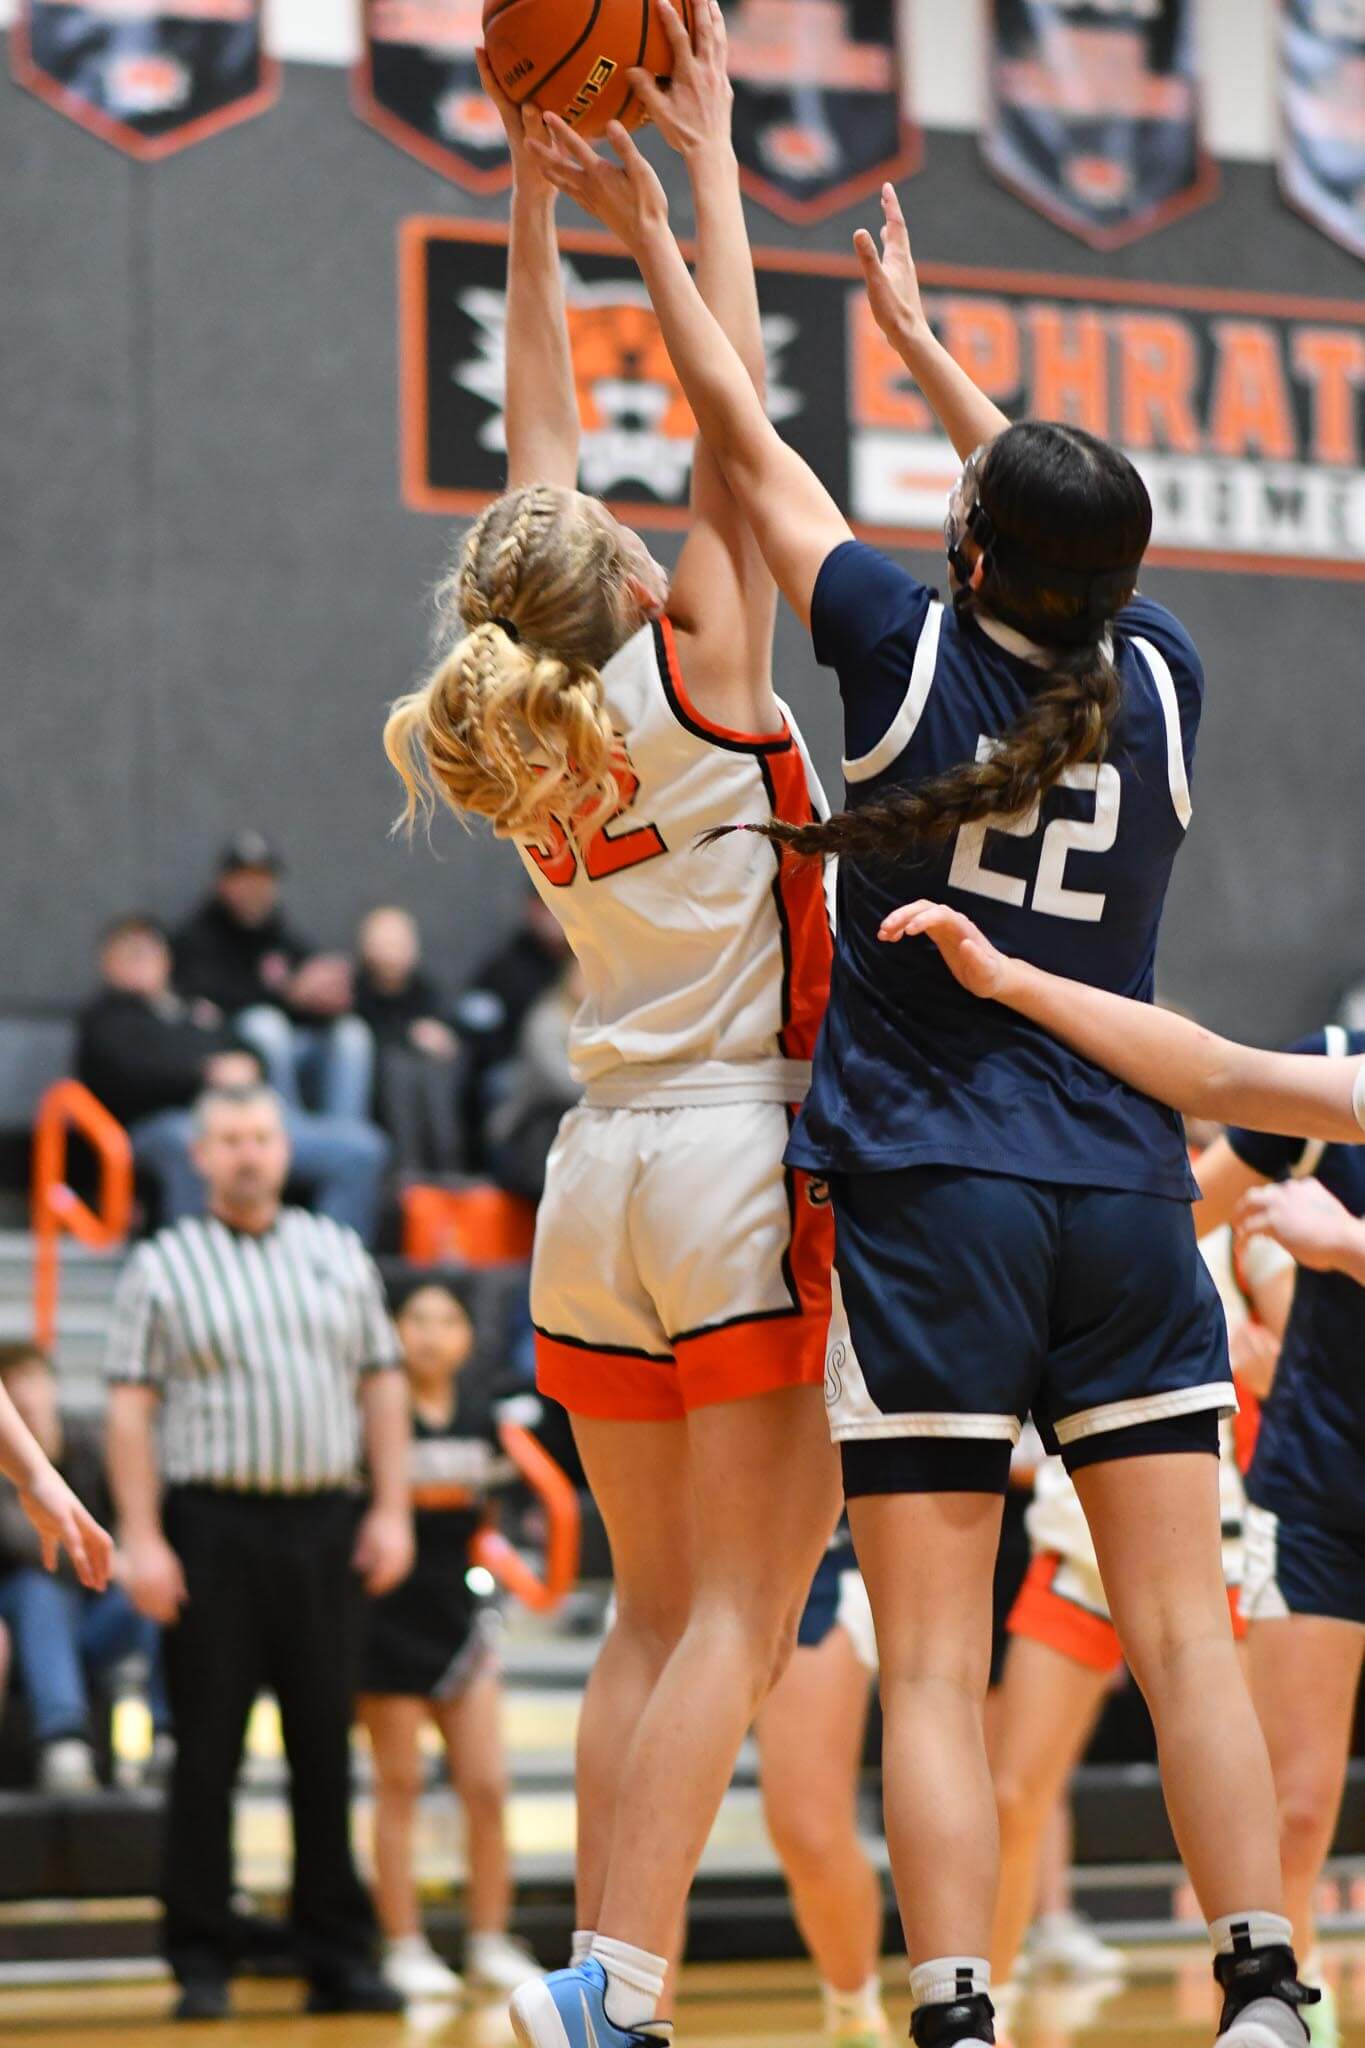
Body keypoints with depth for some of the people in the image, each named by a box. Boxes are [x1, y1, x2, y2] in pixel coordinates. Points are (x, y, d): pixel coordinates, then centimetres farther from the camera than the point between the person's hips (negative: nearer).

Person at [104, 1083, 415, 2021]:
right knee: (208, 1750, -1)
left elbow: (381, 1382, 13)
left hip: (324, 1524, 3)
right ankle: (203, 1961, 3)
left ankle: (339, 1957, 8)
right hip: (212, 1526, -3)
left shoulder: (340, 1254, 14)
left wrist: (391, 1510, 4)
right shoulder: (162, 1267, 4)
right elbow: (132, 1410, 0)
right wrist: (141, 1539, -8)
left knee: (326, 1745, 4)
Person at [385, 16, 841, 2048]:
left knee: (654, 1613, 10)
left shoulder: (529, 716, 7)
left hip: (602, 1170, 6)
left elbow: (540, 458, 15)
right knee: (738, 1611, -6)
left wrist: (535, 197, 17)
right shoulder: (695, 672, -7)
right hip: (747, 1163, -6)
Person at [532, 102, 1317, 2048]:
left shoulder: (917, 652, -5)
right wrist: (918, 332, 37)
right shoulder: (1160, 680, 4)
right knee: (1185, 1632, 2)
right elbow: (1075, 528, 25)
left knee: (932, 1666, -4)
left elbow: (751, 447, 6)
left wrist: (652, 237, 19)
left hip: (928, 1202, -3)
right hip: (1126, 1195, 3)